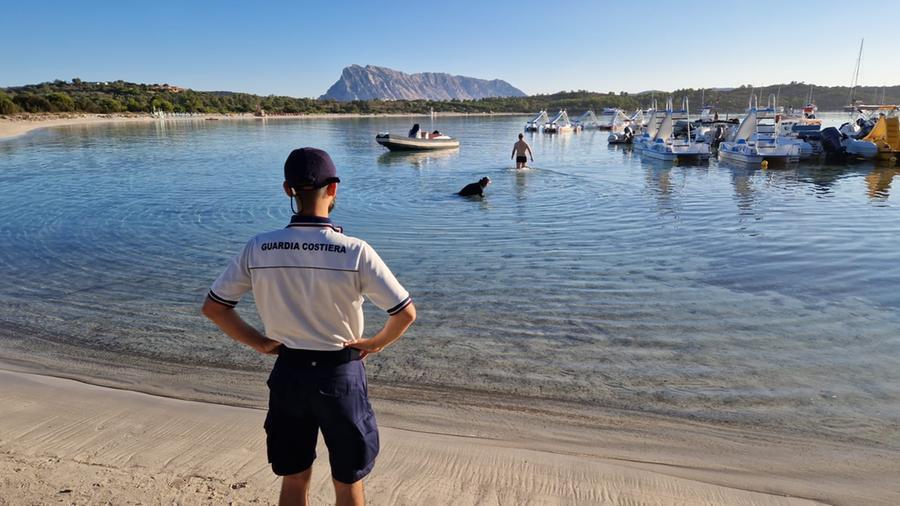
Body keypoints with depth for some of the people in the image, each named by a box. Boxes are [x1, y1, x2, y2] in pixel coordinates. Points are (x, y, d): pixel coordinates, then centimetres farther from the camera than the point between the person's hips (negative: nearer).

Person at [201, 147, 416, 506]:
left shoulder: (258, 249, -10)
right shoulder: (355, 252, -19)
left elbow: (212, 307, -1)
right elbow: (406, 313, -18)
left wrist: (259, 343, 7)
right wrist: (376, 344, -1)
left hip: (288, 373, 3)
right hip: (340, 375, -3)